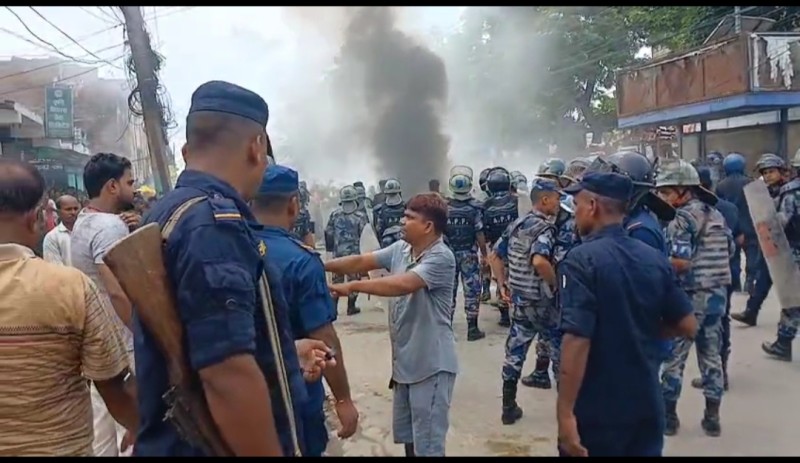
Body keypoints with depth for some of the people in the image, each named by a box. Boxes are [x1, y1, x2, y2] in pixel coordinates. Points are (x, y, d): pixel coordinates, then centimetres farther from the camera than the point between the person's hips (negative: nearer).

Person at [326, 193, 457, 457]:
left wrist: (352, 287, -30)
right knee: (406, 436, 23)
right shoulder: (400, 249, 6)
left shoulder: (441, 258, -20)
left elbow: (403, 285, -33)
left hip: (431, 365, -8)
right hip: (404, 361, 8)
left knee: (427, 444, 1)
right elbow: (361, 262, 4)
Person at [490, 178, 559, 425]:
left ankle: (509, 408, 17)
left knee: (514, 352, 11)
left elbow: (495, 257, 12)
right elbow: (539, 261, -34)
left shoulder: (516, 225, 9)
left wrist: (503, 286, 13)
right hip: (541, 302, -7)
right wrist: (557, 284, -20)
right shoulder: (545, 228, -17)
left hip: (518, 300, 7)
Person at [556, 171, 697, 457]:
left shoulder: (581, 260, -16)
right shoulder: (655, 259, 2)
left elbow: (577, 340, -24)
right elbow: (688, 327, 5)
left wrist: (565, 412, -21)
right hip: (647, 406, 6)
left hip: (596, 412, -5)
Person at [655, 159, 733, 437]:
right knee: (711, 355, 13)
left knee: (674, 356, 4)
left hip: (690, 296, -8)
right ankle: (712, 417, 20)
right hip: (718, 293, 8)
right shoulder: (716, 214, 10)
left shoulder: (682, 217, -16)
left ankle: (669, 416, 12)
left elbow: (680, 262, -24)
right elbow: (729, 252, 17)